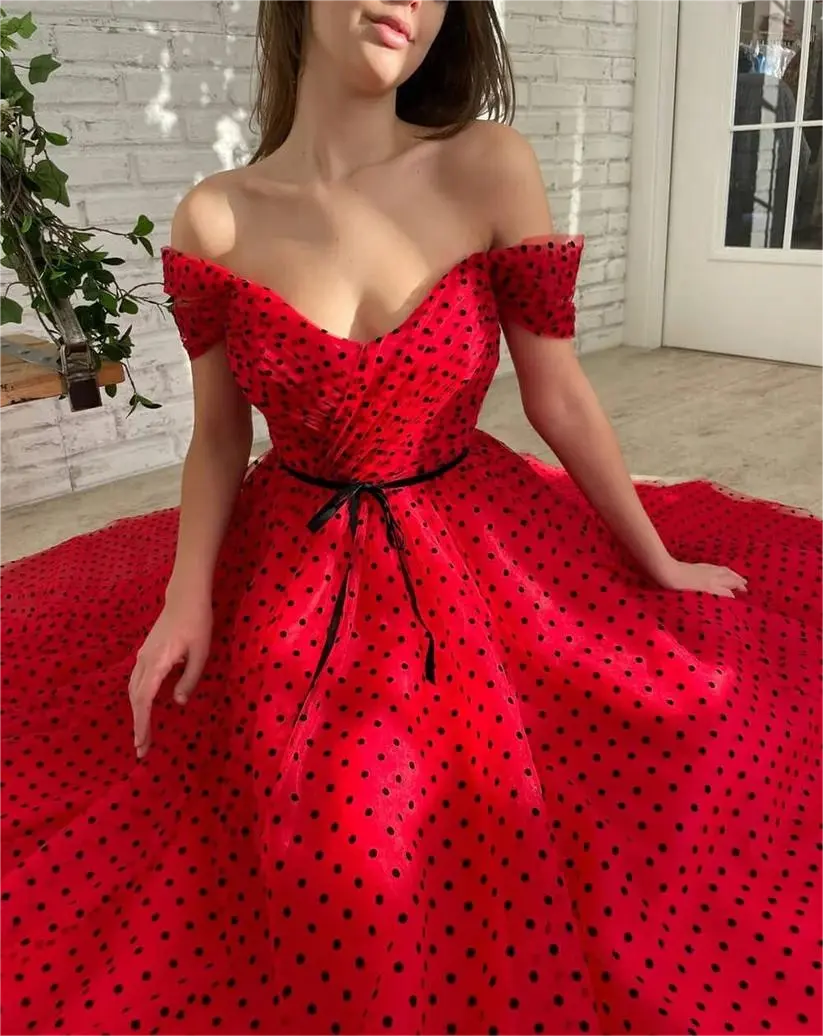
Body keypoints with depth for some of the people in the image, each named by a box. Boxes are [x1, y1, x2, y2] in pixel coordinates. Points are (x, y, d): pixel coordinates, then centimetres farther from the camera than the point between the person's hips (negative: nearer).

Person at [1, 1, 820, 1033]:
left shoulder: (489, 169, -11)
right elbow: (218, 435, 2)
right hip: (290, 575, 1)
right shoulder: (214, 218, -7)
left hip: (475, 559, 0)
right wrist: (186, 596, -11)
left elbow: (559, 395, -5)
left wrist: (656, 563, 2)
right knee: (314, 871, 7)